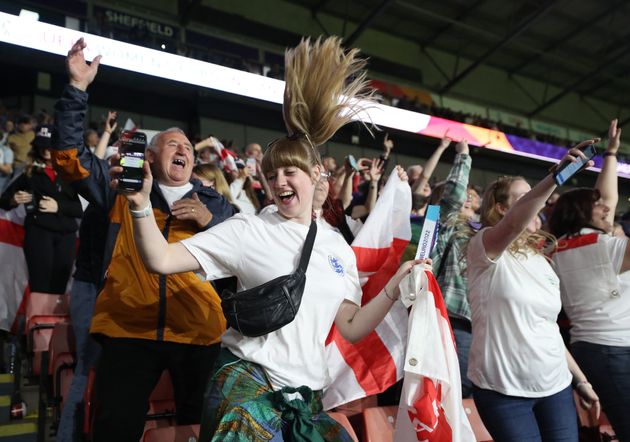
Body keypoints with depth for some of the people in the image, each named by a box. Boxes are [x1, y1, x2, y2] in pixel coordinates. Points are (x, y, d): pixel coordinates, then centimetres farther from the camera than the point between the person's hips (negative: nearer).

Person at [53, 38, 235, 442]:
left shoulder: (214, 203, 16)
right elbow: (71, 154, 3)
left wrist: (209, 221, -8)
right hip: (129, 329, -1)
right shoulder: (124, 192, 13)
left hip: (199, 333, 2)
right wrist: (78, 88, -5)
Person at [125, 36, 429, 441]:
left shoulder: (339, 248, 7)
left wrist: (395, 286, -1)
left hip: (306, 395, 5)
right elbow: (161, 261, -11)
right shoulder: (248, 230, -5)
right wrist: (142, 205, -25)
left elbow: (350, 328, 8)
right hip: (248, 381, -4)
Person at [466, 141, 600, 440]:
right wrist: (558, 173, -41)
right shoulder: (482, 247, -9)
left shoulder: (540, 261, 12)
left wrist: (580, 379, 17)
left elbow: (548, 329, 17)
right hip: (503, 390, -6)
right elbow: (514, 223, -32)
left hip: (556, 385, 6)